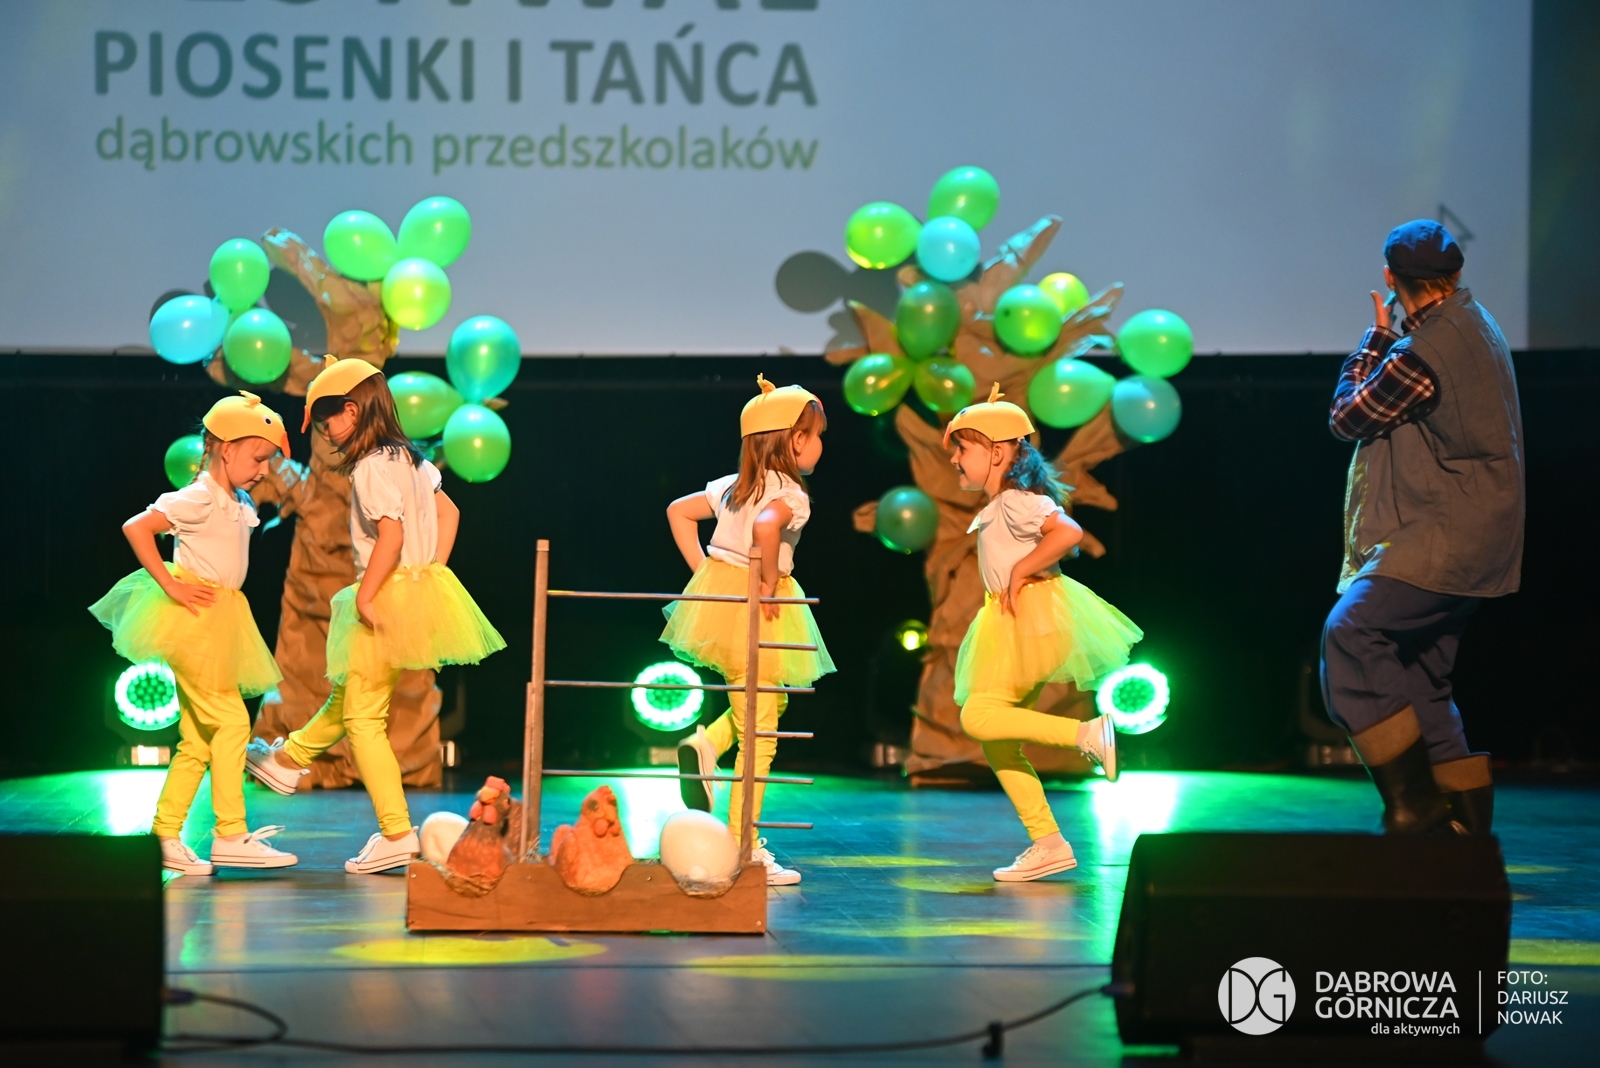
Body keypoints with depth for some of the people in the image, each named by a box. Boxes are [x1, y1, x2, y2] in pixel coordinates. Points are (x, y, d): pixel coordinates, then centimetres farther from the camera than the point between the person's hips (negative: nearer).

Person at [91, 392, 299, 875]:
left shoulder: (239, 504, 13)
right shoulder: (199, 499, -14)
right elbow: (135, 528, -22)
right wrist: (170, 585, -20)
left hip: (220, 623, 9)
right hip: (194, 619, -9)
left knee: (199, 738, 8)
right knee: (230, 721, -10)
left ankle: (165, 836, 11)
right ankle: (230, 835, -9)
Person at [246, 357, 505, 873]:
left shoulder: (372, 466, -17)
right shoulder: (408, 457, 11)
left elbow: (391, 535, -27)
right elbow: (448, 512, 18)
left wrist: (364, 598, -21)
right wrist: (431, 573, 17)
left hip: (389, 594, -10)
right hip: (416, 589, 10)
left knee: (363, 715, -3)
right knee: (349, 691, 28)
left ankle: (397, 833, -4)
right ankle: (288, 759, 48)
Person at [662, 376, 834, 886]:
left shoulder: (733, 486, 10)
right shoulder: (790, 495, -15)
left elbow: (678, 511, 18)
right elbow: (766, 527, -36)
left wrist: (704, 571, 15)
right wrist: (770, 583, -22)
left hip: (718, 597, 8)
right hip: (757, 614, -8)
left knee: (767, 706, 26)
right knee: (759, 737, 0)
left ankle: (705, 744, 1)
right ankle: (743, 848, 2)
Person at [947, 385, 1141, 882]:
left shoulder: (1016, 502, -13)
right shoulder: (995, 509, 17)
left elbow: (1068, 531, -28)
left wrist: (1021, 573, -23)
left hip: (1031, 618, -10)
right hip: (1010, 625, 10)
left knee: (980, 716, -21)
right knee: (998, 745, 7)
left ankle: (1086, 732, -20)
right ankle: (1047, 843, 7)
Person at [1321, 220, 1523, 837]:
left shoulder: (1424, 352, -19)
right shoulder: (1476, 325, 13)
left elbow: (1348, 416, -5)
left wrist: (1377, 338, 5)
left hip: (1448, 537, -10)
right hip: (1477, 537, 10)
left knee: (1351, 631, -17)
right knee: (1421, 673, 14)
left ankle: (1414, 798, -18)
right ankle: (1464, 814, 16)